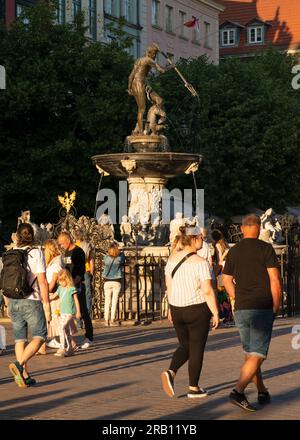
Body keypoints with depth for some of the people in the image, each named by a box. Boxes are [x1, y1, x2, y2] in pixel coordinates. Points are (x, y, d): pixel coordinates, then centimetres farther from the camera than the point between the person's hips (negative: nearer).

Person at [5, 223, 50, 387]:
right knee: (39, 337, 3)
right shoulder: (36, 253, -8)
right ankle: (19, 364, -16)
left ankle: (24, 376, 8)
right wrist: (47, 305, -8)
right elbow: (42, 282, -12)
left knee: (20, 339, 9)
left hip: (14, 302, 5)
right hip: (32, 301, -5)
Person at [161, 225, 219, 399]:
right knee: (197, 348, 8)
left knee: (185, 346, 19)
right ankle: (194, 388, 14)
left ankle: (170, 372, -4)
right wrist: (215, 313, -10)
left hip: (177, 310, 5)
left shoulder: (172, 259, 2)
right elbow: (208, 291, -18)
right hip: (197, 309, -5)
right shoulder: (201, 263, -17)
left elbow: (169, 285, 10)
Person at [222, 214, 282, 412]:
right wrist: (276, 306, -2)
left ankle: (262, 392, 24)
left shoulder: (234, 251, 7)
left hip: (241, 309, 5)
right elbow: (275, 280, -11)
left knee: (250, 353, 18)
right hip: (262, 308, -5)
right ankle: (238, 391, -21)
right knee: (257, 355, -6)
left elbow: (226, 280, 12)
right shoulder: (266, 248, -7)